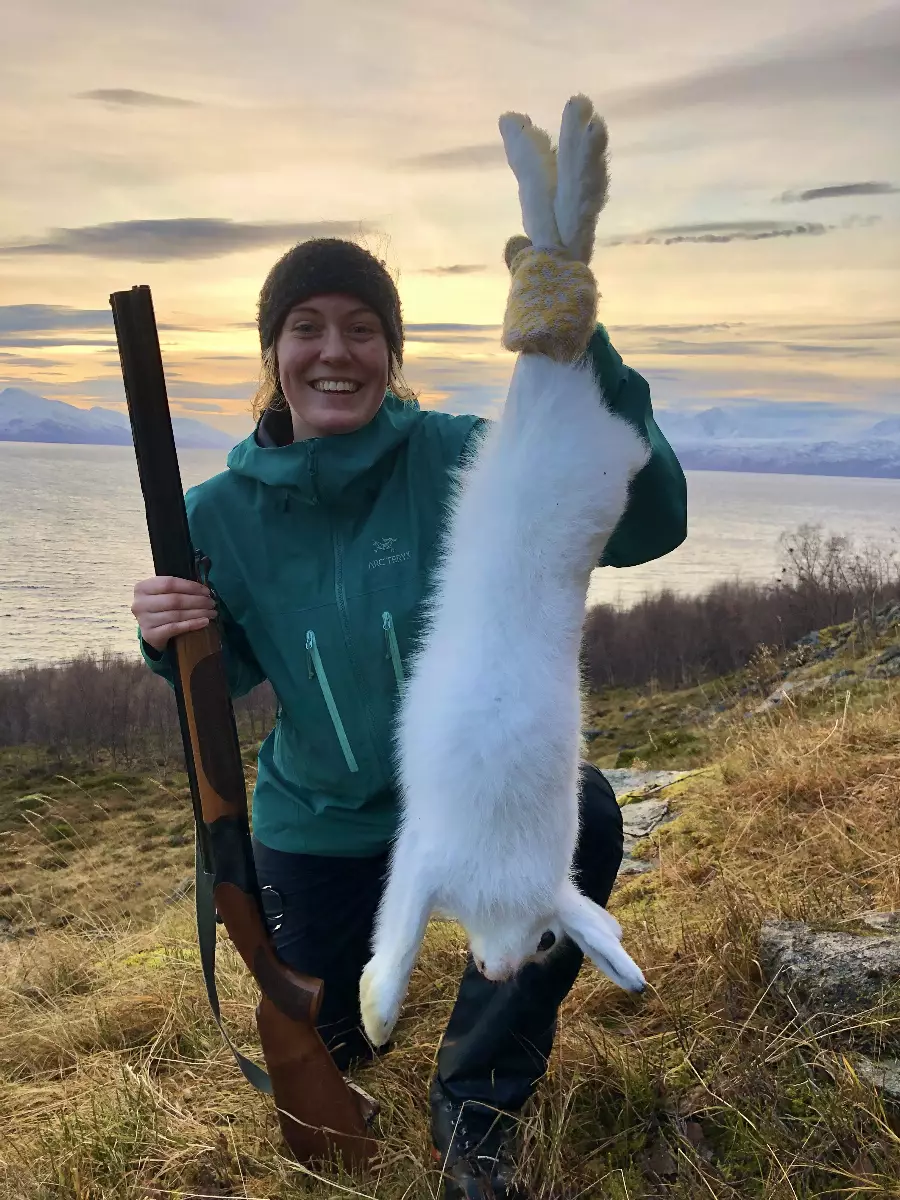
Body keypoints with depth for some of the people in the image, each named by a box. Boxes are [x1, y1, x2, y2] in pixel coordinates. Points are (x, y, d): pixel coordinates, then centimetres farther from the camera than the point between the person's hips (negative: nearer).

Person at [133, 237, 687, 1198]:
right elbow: (228, 676, -2)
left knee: (580, 818, -35)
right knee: (319, 1052, 17)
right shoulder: (221, 515, -14)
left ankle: (474, 1104, -7)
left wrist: (583, 355, -46)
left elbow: (645, 525, -31)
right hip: (316, 820, 2)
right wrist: (173, 642, -25)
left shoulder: (456, 459, -21)